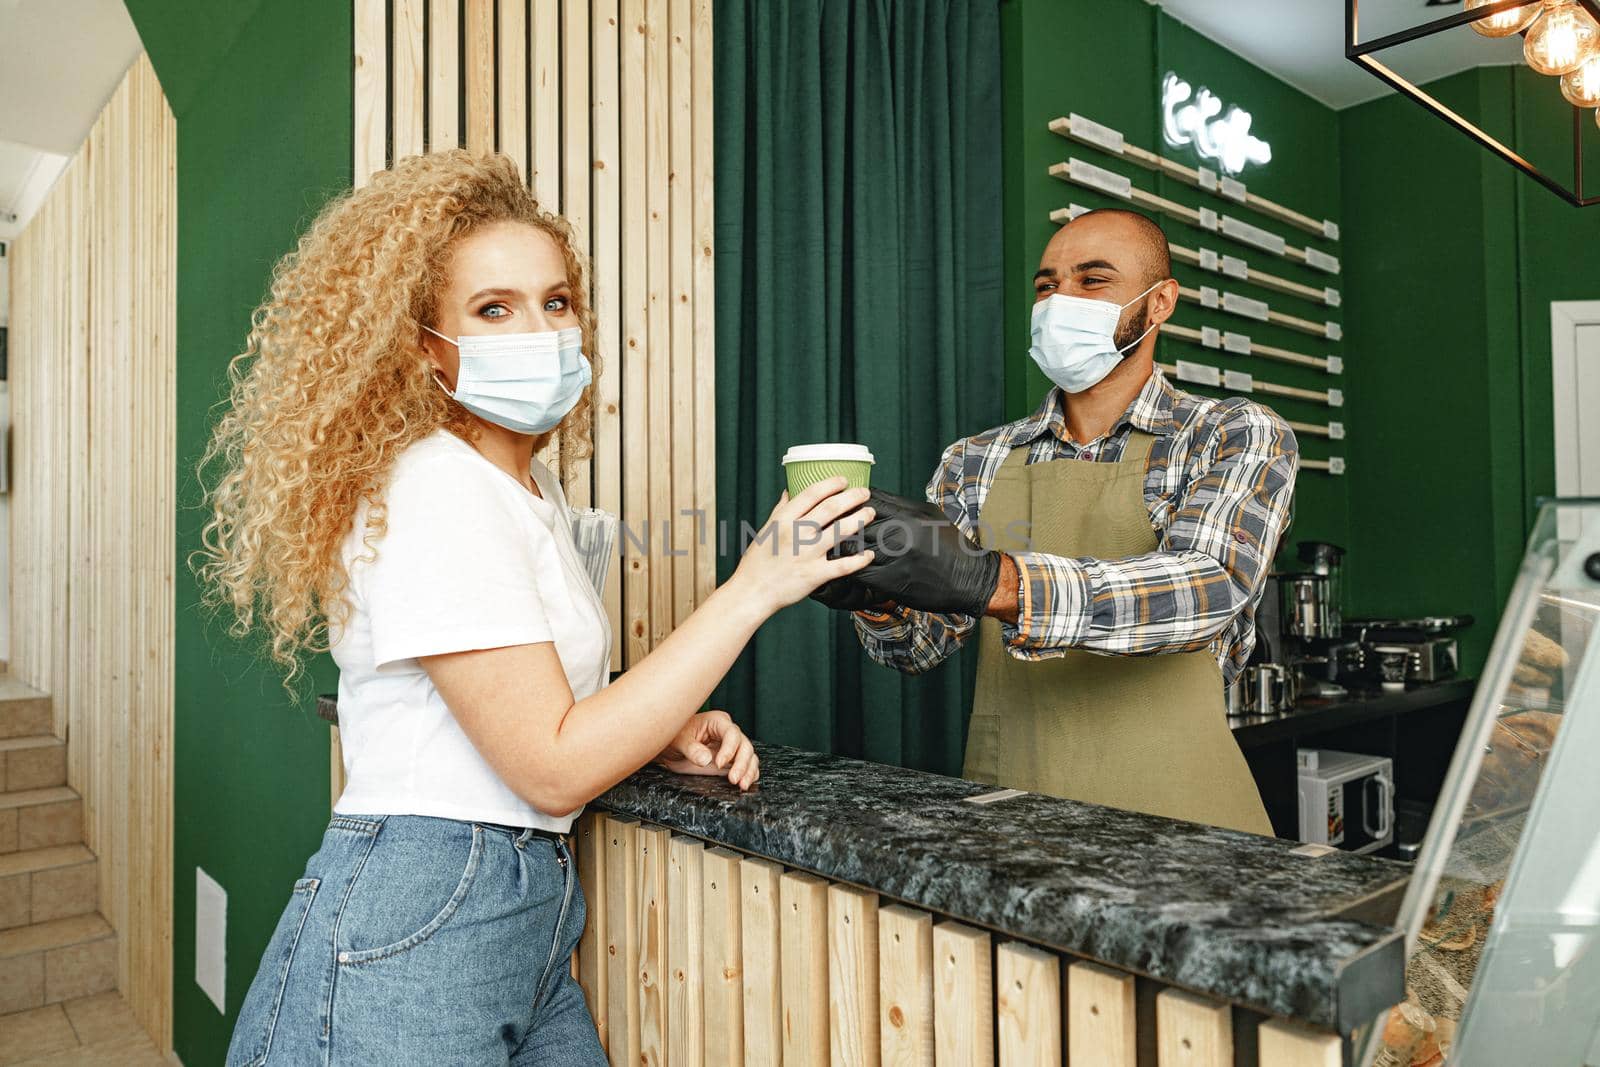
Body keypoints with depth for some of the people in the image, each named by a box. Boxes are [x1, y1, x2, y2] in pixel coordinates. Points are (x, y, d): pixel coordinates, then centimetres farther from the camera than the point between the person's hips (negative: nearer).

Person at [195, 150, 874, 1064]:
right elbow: (551, 768, -23)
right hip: (408, 942, -8)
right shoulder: (431, 491, -18)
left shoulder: (532, 487, 9)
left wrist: (664, 732, 0)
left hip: (533, 917, 8)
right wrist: (754, 588, -23)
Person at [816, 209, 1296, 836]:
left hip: (1170, 809, -3)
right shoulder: (974, 462, 7)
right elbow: (919, 644, 4)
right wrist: (879, 599, -19)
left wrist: (989, 580, -32)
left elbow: (1210, 587, -19)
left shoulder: (1236, 436, 0)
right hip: (1006, 804, 4)